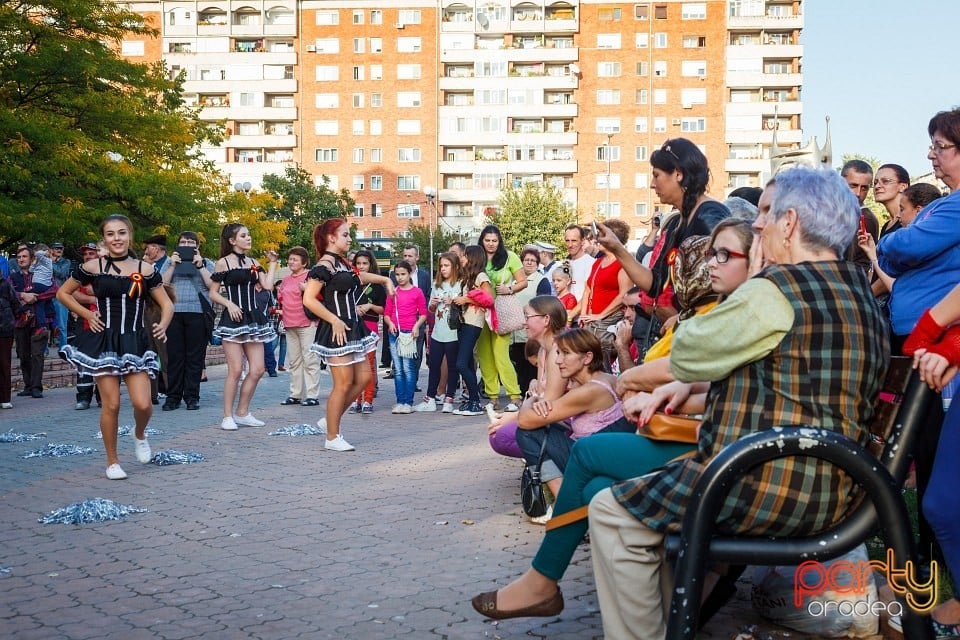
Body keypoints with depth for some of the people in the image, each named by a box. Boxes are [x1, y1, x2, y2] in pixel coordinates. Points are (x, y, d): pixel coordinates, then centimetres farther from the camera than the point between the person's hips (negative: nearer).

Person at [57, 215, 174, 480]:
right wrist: (86, 314, -1)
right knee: (111, 405, -2)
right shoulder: (92, 267, 0)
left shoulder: (145, 269, 2)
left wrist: (163, 326, -12)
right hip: (104, 342, -1)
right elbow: (62, 293, 11)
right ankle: (112, 461, 16)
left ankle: (140, 435, 25)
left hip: (135, 342, 1)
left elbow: (166, 304, 7)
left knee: (143, 404, -10)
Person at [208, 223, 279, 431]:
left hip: (253, 319, 6)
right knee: (235, 370, -10)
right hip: (233, 319, -6)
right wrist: (229, 304, -15)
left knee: (257, 370, 1)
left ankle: (242, 413, 13)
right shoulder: (223, 263, 0)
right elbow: (213, 293, 0)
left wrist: (272, 263, 7)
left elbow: (268, 286, 2)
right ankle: (228, 416, -1)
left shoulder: (253, 263, 15)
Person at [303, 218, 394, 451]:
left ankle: (330, 420, 21)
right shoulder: (324, 266, -13)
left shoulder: (342, 264, 14)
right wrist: (335, 321, -20)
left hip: (352, 328, 10)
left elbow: (359, 277, 37)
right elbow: (308, 299, -21)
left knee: (363, 378, 11)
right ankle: (332, 438, 4)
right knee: (343, 384, -6)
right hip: (337, 331, -10)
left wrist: (385, 280, 34)